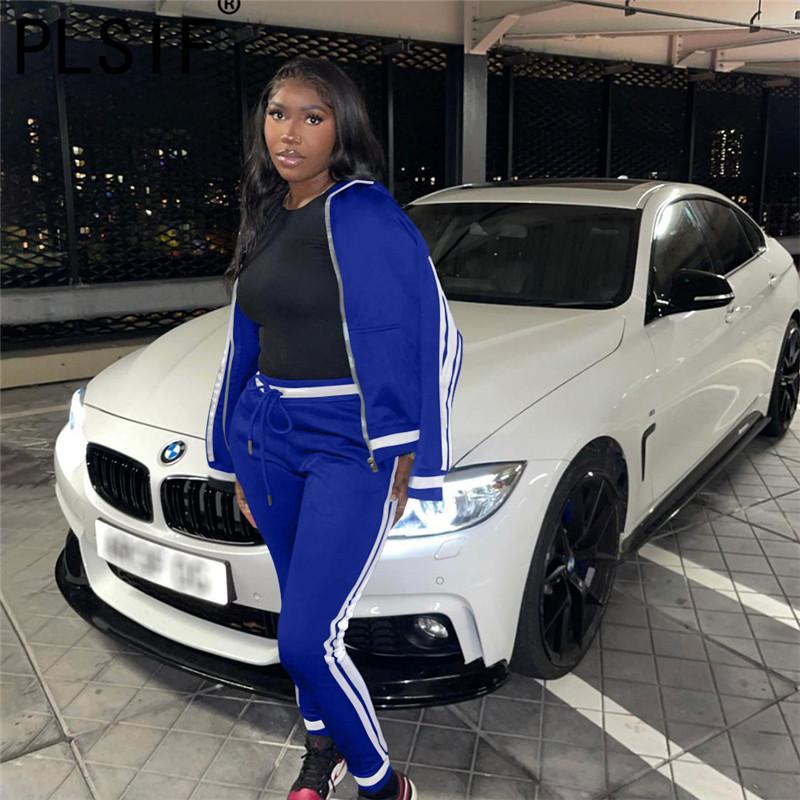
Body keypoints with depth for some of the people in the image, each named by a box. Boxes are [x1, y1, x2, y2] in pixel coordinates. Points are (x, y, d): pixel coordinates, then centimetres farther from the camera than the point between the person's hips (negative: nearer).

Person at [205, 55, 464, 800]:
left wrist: (401, 467, -12)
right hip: (269, 436, 7)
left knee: (305, 639, -7)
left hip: (349, 445, -7)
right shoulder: (267, 217, 10)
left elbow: (418, 342, -13)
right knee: (303, 621, 18)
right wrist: (237, 462, 19)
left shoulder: (365, 215, -12)